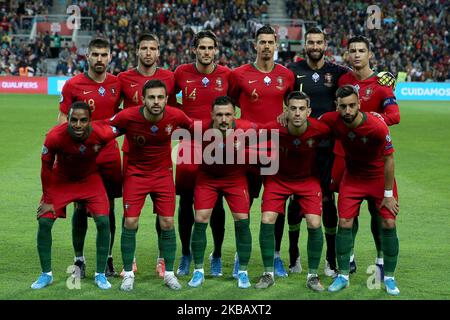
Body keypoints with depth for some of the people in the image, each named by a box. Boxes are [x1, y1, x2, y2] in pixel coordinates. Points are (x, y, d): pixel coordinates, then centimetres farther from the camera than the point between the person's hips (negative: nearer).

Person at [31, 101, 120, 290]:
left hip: (90, 180, 0)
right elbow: (46, 168, -16)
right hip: (61, 180, 0)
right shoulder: (54, 137, -32)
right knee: (44, 222, -9)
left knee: (103, 222, -12)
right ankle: (46, 274, 9)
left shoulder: (103, 133, -32)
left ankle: (100, 274, 5)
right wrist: (47, 200, -10)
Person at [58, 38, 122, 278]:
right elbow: (62, 119, -2)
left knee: (109, 207, 6)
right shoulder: (73, 85, -3)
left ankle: (108, 258, 15)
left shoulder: (116, 84, 5)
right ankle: (79, 259, 13)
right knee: (81, 207, 2)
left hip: (110, 156, 3)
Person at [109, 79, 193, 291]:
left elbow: (192, 127, 4)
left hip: (163, 174, 1)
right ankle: (128, 274, 9)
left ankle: (169, 273, 14)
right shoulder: (127, 117, -23)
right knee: (130, 222, -6)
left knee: (167, 223, -1)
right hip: (135, 173, -1)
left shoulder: (175, 116, -18)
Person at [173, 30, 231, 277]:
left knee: (216, 204, 4)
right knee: (185, 202, 4)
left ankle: (217, 256, 19)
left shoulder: (226, 74, 1)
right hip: (189, 146, 0)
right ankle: (186, 255, 20)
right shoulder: (182, 73, 0)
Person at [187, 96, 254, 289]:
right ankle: (198, 271, 9)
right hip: (207, 177, 0)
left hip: (236, 177, 0)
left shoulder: (246, 128, -28)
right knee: (200, 220, -5)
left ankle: (243, 272, 10)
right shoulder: (201, 128, -29)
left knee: (242, 221, -5)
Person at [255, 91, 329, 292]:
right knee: (267, 220, -12)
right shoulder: (273, 129, -28)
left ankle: (313, 275, 5)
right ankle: (268, 274, 5)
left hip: (308, 179, 0)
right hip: (278, 178, 0)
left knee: (314, 224, -13)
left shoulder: (320, 129, -26)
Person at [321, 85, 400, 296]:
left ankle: (389, 278, 9)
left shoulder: (378, 126, -29)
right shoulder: (331, 121, -21)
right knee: (344, 223, -5)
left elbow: (388, 159, -18)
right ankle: (343, 276, 9)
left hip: (379, 176, -2)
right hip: (352, 176, 2)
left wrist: (388, 194, -14)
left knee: (388, 224, -6)